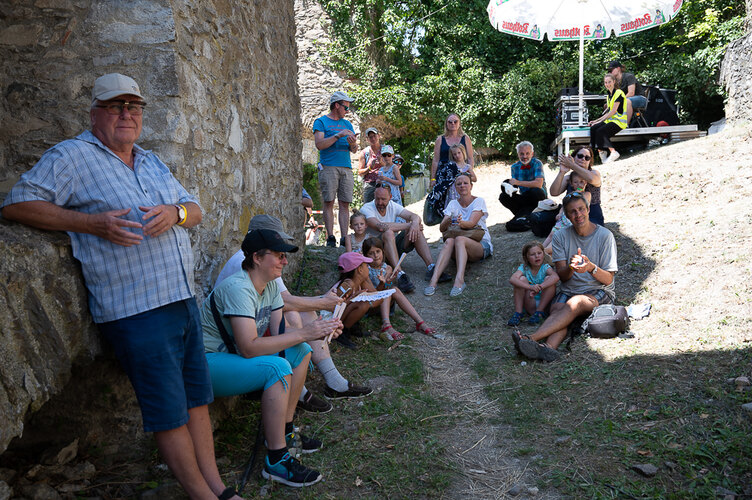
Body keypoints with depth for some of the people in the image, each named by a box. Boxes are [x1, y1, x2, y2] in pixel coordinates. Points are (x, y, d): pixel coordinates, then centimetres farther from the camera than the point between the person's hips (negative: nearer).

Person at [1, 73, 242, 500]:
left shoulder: (152, 161, 19)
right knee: (170, 412, 1)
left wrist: (175, 212, -5)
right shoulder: (72, 156, -2)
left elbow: (195, 209, 20)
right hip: (137, 310, -7)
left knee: (198, 398, 14)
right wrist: (93, 223, -18)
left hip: (184, 300, 7)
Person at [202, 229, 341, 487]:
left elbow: (278, 331, -1)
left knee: (301, 351, 1)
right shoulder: (238, 288, -26)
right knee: (277, 367, -30)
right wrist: (303, 333, -30)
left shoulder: (270, 285, 2)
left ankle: (284, 431, 9)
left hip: (233, 354, 10)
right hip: (207, 362, -10)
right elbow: (249, 348, -33)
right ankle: (277, 460, -20)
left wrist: (319, 331, -17)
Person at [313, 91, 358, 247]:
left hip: (346, 168, 5)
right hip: (328, 167, -4)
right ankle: (330, 238, -5)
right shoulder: (321, 122, 6)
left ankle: (344, 238, 0)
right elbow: (319, 144, -8)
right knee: (329, 202, -6)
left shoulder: (347, 124, 21)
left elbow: (354, 150, 19)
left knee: (345, 203, -1)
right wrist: (339, 135, -12)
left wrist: (353, 144, -4)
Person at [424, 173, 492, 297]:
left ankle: (459, 280, -51)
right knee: (449, 241, -31)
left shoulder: (479, 201, -1)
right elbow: (441, 228, -3)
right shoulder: (453, 204, 11)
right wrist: (448, 221, -28)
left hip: (481, 244, -3)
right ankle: (434, 280, -47)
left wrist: (461, 223, -42)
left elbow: (472, 223, -19)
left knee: (459, 239, -35)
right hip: (459, 246, 3)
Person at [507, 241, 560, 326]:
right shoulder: (524, 268, -6)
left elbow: (556, 277, -32)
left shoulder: (545, 267, -9)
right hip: (528, 303, 1)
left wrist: (539, 287, -45)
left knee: (548, 279, -22)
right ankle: (518, 312, -17)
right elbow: (512, 279, -27)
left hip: (544, 303, -1)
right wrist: (530, 287, -42)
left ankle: (540, 312, -16)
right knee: (522, 279, -20)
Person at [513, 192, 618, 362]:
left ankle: (532, 338, -50)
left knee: (575, 303, -34)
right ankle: (548, 347, -59)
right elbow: (561, 276, -1)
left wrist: (592, 268, -27)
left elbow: (608, 279, -5)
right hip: (568, 290, 3)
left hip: (599, 292, -3)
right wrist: (571, 267, -25)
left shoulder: (605, 236, -3)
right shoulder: (561, 237, 4)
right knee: (557, 309, -30)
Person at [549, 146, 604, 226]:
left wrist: (572, 165, -19)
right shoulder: (568, 177, 11)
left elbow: (591, 179, -24)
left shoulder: (595, 173, 4)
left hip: (592, 217, -2)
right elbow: (554, 193, -5)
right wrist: (561, 172, -16)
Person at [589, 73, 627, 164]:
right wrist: (596, 121, 7)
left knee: (600, 131, -29)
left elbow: (613, 111, -14)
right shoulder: (609, 95, 18)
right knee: (593, 128, -18)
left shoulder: (618, 93, -8)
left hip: (619, 121, -8)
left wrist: (600, 121, -14)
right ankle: (600, 152, -19)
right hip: (610, 120, 8)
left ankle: (613, 153, -22)